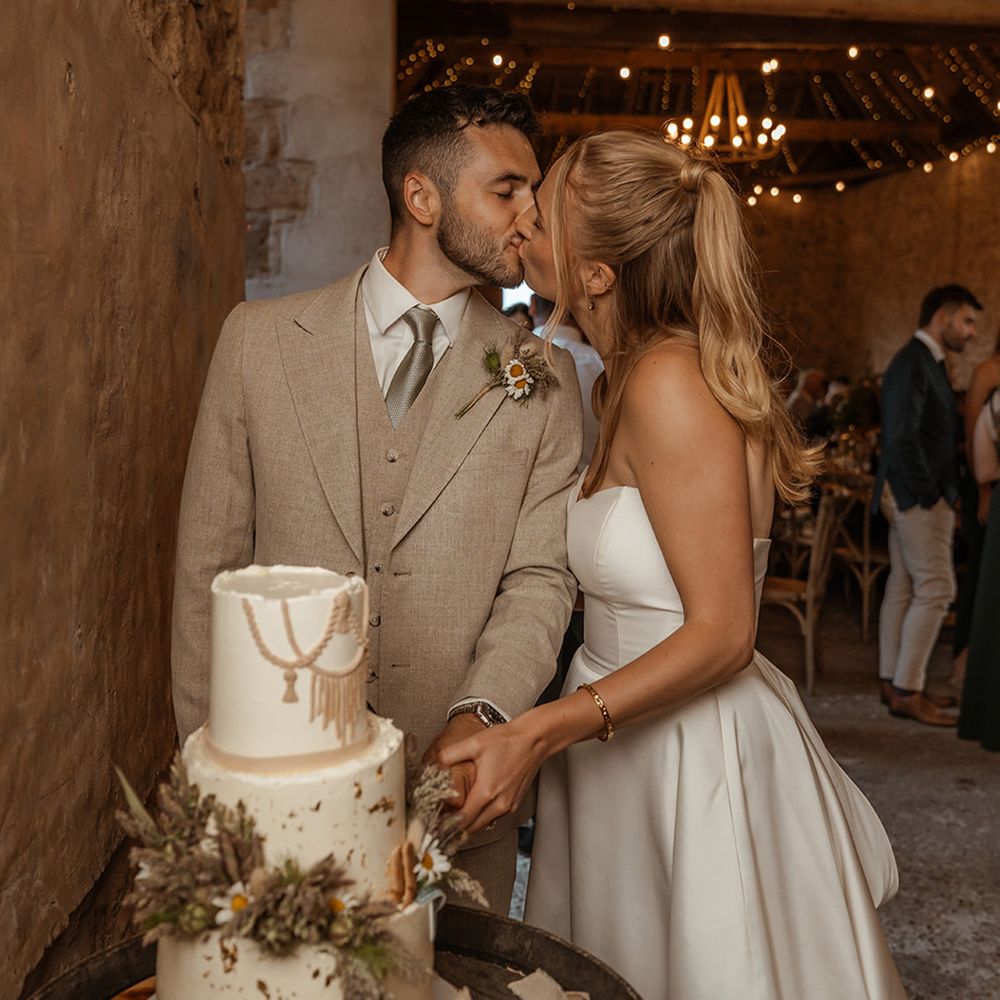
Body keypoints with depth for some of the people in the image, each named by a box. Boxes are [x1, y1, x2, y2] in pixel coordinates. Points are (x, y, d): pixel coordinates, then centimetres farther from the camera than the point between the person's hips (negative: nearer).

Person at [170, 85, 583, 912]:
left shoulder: (543, 377, -1)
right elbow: (209, 564, 1)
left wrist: (479, 718, -21)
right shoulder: (261, 339, -2)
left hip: (458, 794, 1)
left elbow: (540, 577, -4)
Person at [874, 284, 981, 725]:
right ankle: (906, 690, -1)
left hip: (912, 497, 10)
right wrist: (930, 494, -17)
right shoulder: (912, 363, -15)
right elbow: (902, 437, -23)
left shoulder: (925, 362, 17)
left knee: (903, 587, 12)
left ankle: (893, 682, 19)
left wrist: (939, 491, 11)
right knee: (935, 590, -7)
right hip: (918, 497, -10)